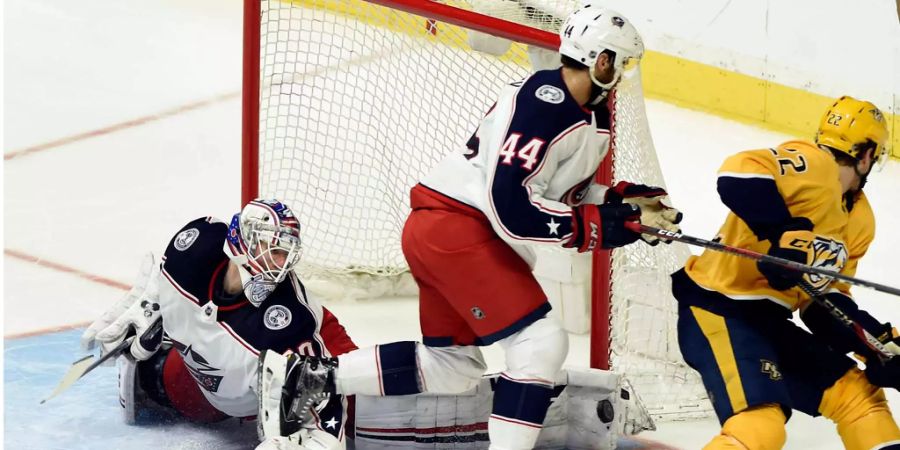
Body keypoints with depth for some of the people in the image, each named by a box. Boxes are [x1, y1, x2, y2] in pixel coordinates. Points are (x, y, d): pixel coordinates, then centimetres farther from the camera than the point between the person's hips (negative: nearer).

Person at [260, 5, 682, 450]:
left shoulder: (587, 116, 12)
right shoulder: (545, 105, -20)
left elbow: (560, 185, 21)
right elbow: (509, 205, -25)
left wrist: (625, 201, 8)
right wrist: (592, 226, -20)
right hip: (453, 228, -11)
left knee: (453, 364, 17)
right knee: (542, 342, -13)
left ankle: (320, 376, 21)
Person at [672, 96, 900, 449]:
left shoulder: (861, 220, 15)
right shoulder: (813, 163, -13)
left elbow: (825, 299, 13)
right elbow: (738, 174, -30)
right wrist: (786, 234, -36)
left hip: (770, 323, 10)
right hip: (716, 310, -10)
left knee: (858, 392, 14)